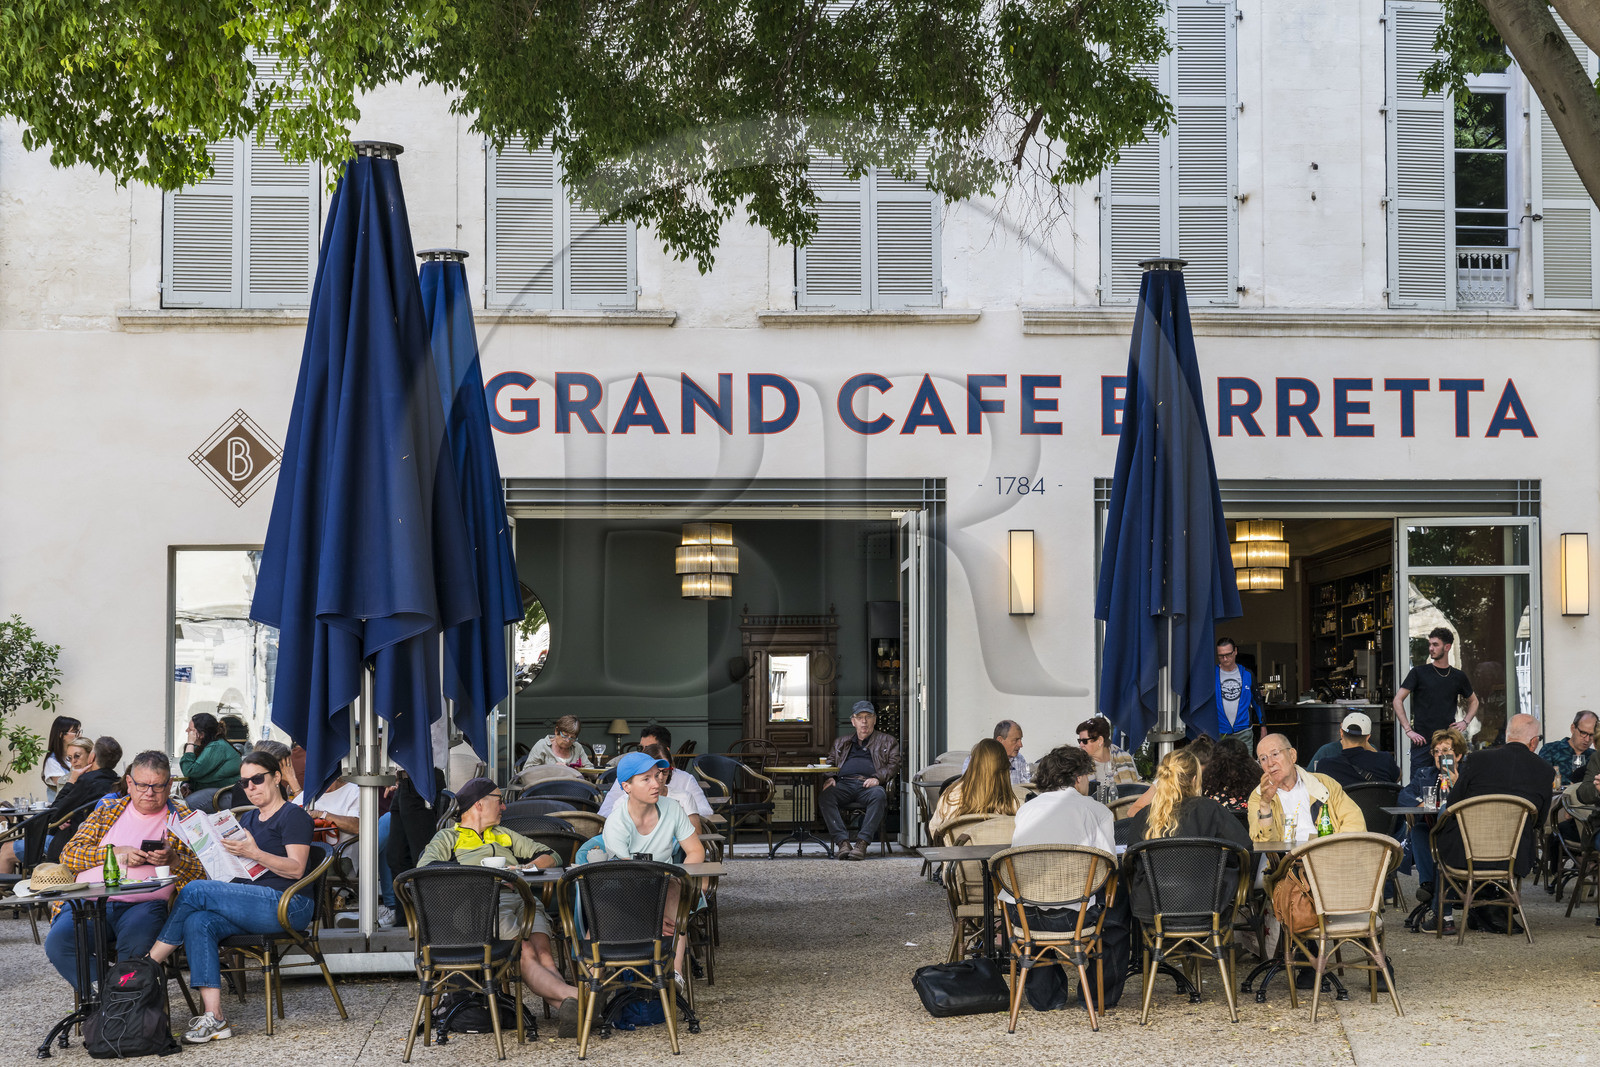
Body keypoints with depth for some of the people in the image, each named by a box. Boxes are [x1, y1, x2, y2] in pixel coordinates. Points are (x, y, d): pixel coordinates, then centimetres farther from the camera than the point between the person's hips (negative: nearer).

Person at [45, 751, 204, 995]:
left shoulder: (181, 818, 14)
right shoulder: (107, 811, 21)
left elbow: (202, 873, 6)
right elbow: (68, 854, 10)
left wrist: (173, 860, -13)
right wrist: (116, 853, -3)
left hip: (144, 903, -3)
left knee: (136, 942, -37)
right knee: (57, 942, -28)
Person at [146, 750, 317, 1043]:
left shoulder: (293, 816, 2)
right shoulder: (247, 819, 27)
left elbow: (296, 869, -10)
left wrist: (255, 854, -22)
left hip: (286, 907, -8)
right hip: (248, 905, 8)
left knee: (195, 891, -21)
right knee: (197, 923, -24)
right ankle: (213, 1017, -30)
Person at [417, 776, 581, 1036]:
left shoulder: (505, 835, 39)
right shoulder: (447, 837, 24)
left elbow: (548, 856, 32)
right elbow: (425, 869, 3)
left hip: (523, 899, 4)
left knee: (543, 950, -30)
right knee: (525, 954, -33)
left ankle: (568, 1007, -53)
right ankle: (573, 995, -56)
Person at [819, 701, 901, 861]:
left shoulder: (887, 742, 24)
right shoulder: (841, 743, 33)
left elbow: (894, 764, 9)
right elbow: (830, 762, 25)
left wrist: (878, 778, -11)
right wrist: (829, 778, 1)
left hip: (869, 785, -2)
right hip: (844, 784, 2)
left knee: (879, 795, -39)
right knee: (825, 796, -32)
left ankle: (862, 842, -44)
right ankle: (842, 841, -40)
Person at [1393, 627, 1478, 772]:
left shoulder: (1458, 676, 12)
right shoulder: (1419, 673, 3)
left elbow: (1473, 701, 27)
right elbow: (1398, 700, -1)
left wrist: (1465, 722, 9)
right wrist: (1408, 730, -9)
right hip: (1422, 742, -2)